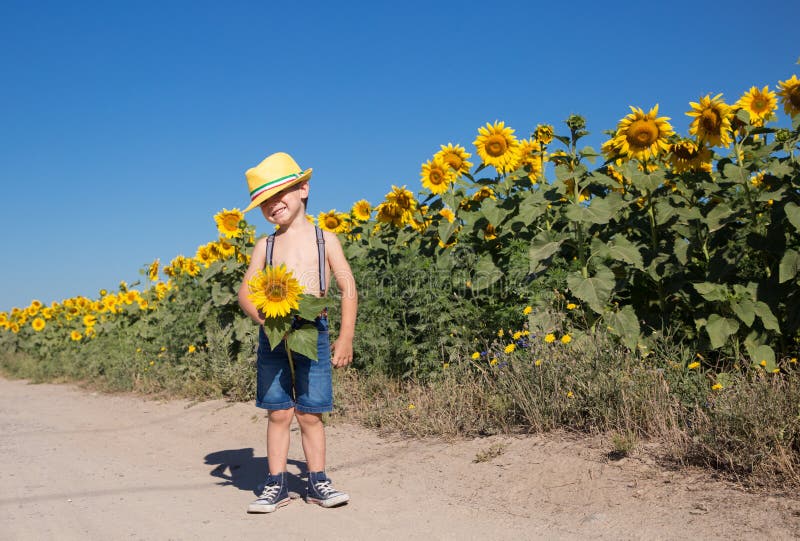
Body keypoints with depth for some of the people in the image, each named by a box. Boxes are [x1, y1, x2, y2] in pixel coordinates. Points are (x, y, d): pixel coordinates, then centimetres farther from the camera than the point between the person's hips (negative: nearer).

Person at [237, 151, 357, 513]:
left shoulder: (325, 239, 6)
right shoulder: (265, 246, 10)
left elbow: (348, 289, 5)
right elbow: (245, 292, 6)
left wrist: (345, 337, -1)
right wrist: (264, 318, -15)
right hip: (272, 334, 1)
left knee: (310, 414, 3)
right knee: (279, 413, 3)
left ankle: (317, 482, 15)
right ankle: (276, 484, 13)